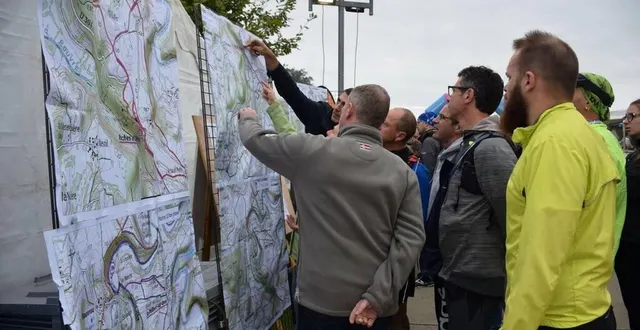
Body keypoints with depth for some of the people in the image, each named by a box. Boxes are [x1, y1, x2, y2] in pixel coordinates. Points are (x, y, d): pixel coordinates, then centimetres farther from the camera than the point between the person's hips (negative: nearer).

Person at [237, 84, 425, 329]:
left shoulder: (313, 151, -10)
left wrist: (247, 119, 25)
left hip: (322, 300, -2)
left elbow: (256, 140, 4)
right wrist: (378, 296, -10)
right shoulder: (403, 172, -2)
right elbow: (411, 237, -10)